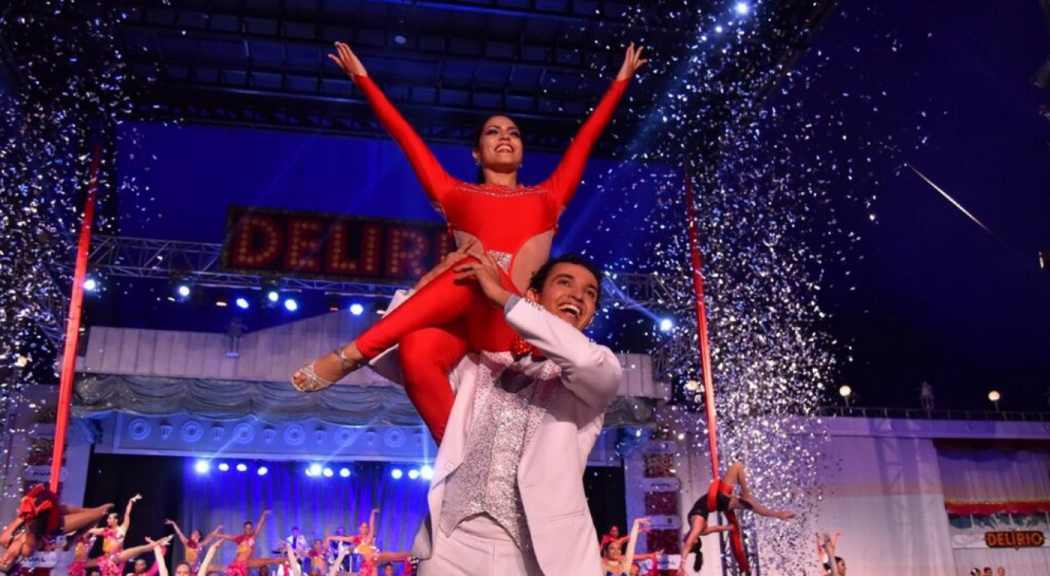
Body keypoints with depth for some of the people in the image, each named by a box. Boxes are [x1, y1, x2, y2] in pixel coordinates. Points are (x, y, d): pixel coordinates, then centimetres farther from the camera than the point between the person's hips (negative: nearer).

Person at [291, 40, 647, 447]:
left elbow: (587, 136, 35)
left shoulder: (547, 196, 29)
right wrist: (362, 78, 32)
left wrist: (621, 79, 42)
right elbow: (404, 134, 29)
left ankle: (353, 353, -28)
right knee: (417, 351, -36)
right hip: (458, 315, 1)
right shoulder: (457, 195, 27)